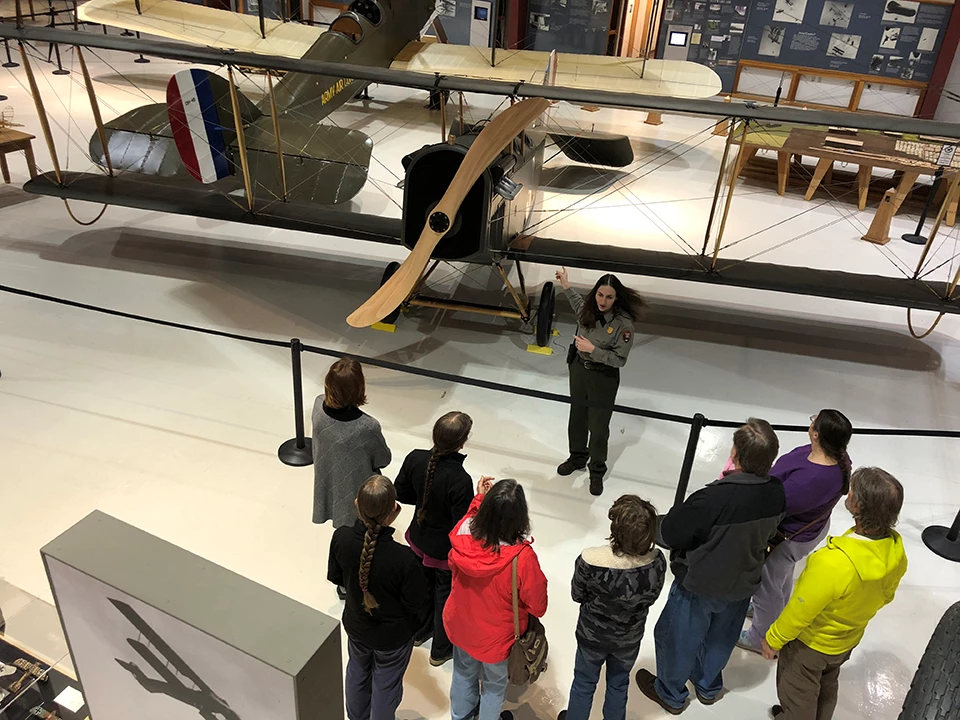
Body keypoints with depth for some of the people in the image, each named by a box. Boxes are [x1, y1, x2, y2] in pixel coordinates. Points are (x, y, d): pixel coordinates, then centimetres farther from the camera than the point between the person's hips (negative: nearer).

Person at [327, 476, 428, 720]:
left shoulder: (341, 538, -27)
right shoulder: (404, 559, -39)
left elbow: (335, 577, -7)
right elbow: (416, 604, -21)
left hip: (356, 625, 4)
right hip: (393, 635, -4)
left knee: (357, 672, 33)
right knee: (386, 684, 24)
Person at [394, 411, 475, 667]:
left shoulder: (415, 459, -20)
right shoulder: (460, 480, -37)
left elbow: (400, 493, -4)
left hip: (419, 539, 5)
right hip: (447, 550, -5)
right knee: (446, 597, 21)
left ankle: (420, 631, 56)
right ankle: (441, 650, 43)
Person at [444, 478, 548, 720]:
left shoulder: (463, 534, -27)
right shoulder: (522, 557, -39)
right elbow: (537, 605, -20)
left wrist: (479, 498, 4)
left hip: (460, 624, 4)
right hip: (495, 635, -4)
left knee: (464, 672, 33)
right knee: (494, 684, 27)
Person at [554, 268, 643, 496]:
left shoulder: (623, 323, -24)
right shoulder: (588, 310, -9)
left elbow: (619, 359, -22)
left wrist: (593, 350, -28)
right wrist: (566, 287, 16)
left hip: (604, 379, -5)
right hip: (579, 370, 5)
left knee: (598, 427, 9)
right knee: (577, 419, 23)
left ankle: (597, 472, 30)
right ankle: (577, 458, 46)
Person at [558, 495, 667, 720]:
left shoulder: (590, 562, -37)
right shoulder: (657, 562, -28)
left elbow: (577, 596, -17)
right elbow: (650, 598, -9)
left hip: (592, 635, -1)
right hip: (630, 638, 2)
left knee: (584, 683, 26)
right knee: (619, 684, 29)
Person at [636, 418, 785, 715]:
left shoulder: (714, 498, -39)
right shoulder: (776, 492, -18)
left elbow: (670, 534, -26)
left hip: (699, 587, -6)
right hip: (743, 584, 6)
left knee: (675, 638, 21)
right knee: (720, 637, 30)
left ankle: (671, 694, 43)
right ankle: (708, 686, 54)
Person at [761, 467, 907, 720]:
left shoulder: (833, 562, -44)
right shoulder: (896, 549, -23)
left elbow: (800, 611, -28)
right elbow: (885, 595, -1)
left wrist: (773, 638, -10)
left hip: (811, 644, -6)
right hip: (849, 640, 6)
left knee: (797, 696, 21)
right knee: (826, 688, 33)